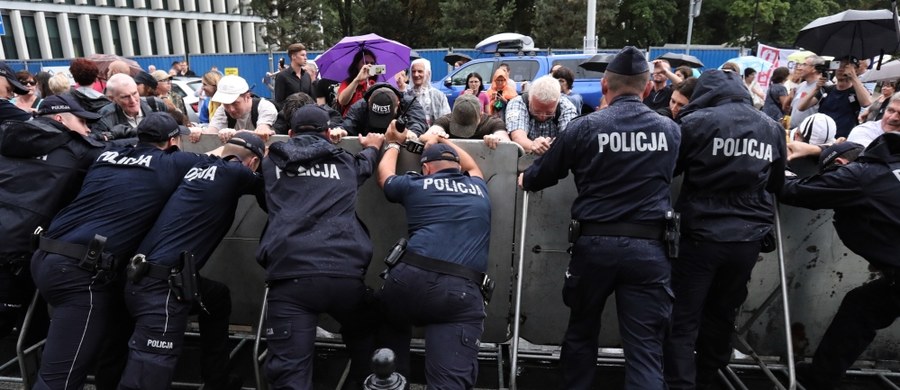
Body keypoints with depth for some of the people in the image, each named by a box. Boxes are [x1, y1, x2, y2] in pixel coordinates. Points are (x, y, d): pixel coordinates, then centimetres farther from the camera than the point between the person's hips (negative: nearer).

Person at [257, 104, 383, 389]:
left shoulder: (272, 162, 19)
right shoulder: (345, 163, 19)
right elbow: (366, 164, 44)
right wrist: (373, 146, 66)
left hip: (290, 275, -1)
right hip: (346, 272, 2)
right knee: (363, 340, 30)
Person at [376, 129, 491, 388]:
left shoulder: (416, 185, 17)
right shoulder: (479, 190, 24)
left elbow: (384, 175, 39)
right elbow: (473, 167, 49)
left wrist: (393, 144, 54)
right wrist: (442, 141, 57)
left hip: (411, 278, 0)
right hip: (463, 291, 0)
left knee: (392, 325, 33)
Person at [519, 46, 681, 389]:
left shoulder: (585, 127, -4)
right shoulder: (670, 130, 4)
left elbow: (542, 176, 6)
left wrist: (525, 179, 29)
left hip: (595, 243, -1)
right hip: (648, 246, 1)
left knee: (581, 332, 19)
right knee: (645, 346, 4)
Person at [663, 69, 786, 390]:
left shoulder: (696, 123, -8)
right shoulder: (772, 128, 7)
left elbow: (667, 169, 3)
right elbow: (776, 184, 19)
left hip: (702, 234, -5)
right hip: (748, 237, 5)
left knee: (683, 320, 2)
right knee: (722, 317, 19)